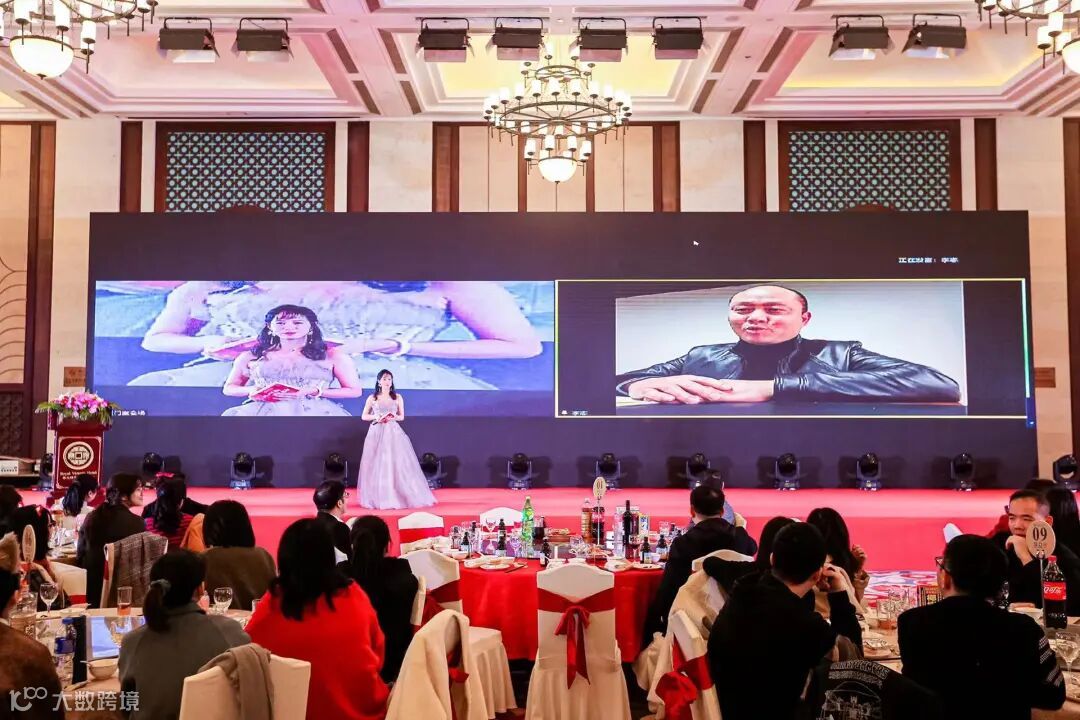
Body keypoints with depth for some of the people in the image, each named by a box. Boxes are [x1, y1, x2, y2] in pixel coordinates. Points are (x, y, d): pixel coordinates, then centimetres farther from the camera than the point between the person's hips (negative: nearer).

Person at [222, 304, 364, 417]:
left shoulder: (333, 355, 5)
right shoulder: (250, 357, 12)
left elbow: (354, 391, 3)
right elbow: (228, 388, 20)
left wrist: (313, 392, -10)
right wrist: (251, 390, -4)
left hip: (314, 413, -4)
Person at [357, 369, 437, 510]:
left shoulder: (397, 397, 6)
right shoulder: (372, 398, 5)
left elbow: (402, 416, 11)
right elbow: (364, 416, 9)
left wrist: (393, 417, -10)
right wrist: (376, 417, -9)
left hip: (393, 432, 0)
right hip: (376, 433, 0)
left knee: (397, 463, -4)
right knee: (377, 465, -1)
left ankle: (397, 497, 2)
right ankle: (378, 498, 6)